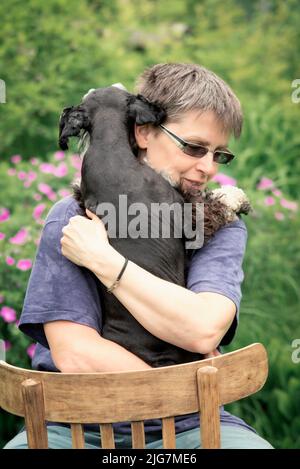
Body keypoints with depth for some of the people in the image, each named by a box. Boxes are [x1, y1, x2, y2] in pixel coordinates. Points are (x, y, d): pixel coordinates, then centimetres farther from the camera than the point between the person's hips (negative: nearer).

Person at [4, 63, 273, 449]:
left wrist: (101, 258, -16)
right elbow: (75, 355, -14)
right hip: (77, 424, 0)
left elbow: (204, 330, -19)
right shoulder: (72, 218, -4)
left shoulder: (221, 226, 1)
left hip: (185, 424, 1)